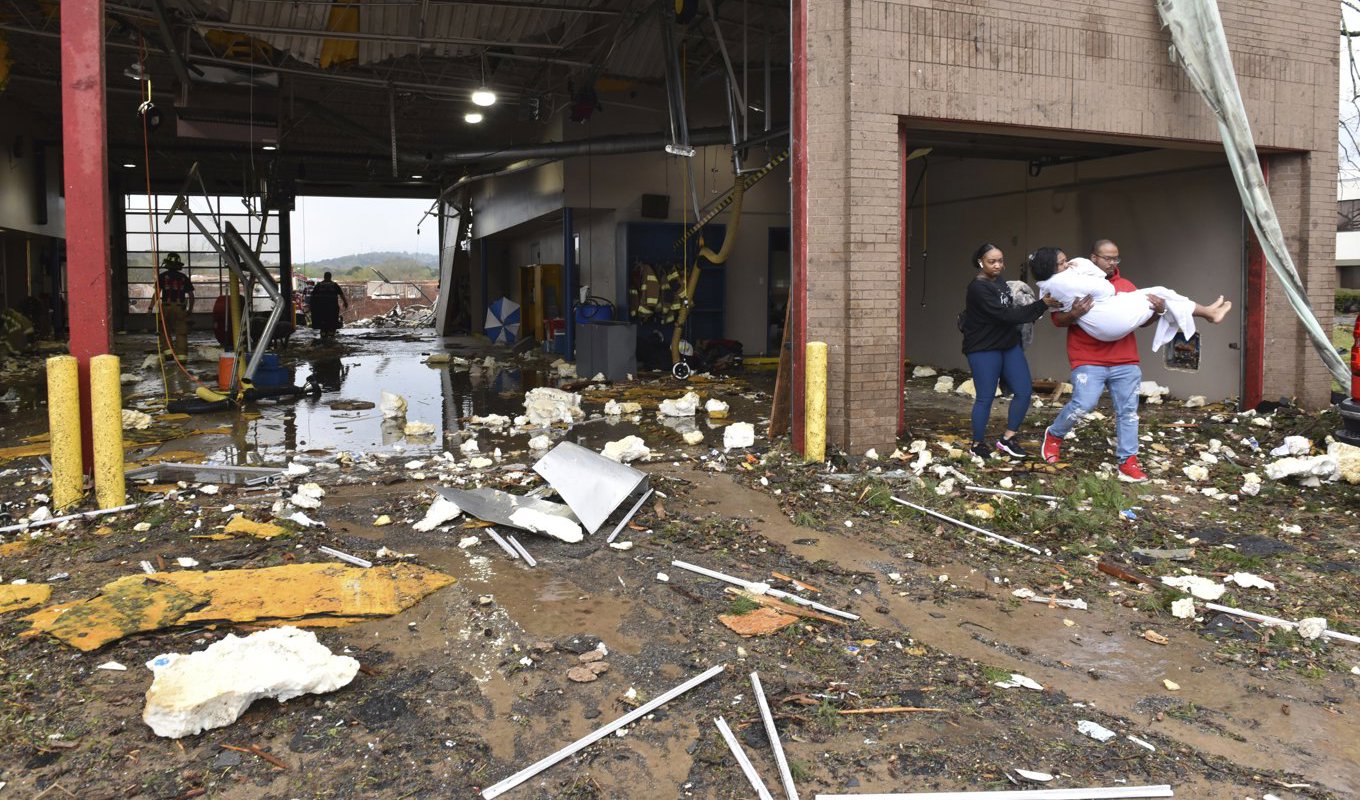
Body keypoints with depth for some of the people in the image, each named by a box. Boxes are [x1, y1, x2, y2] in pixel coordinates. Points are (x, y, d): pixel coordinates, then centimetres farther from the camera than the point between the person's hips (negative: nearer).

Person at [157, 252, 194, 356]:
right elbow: (191, 296, 9)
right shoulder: (184, 277, 10)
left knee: (165, 331, 15)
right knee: (181, 333, 0)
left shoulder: (163, 276, 2)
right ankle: (182, 355, -7)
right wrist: (190, 310, 17)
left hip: (166, 307, -1)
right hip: (180, 308, 1)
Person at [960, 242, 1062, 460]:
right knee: (985, 398, -1)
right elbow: (1005, 315, -26)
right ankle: (978, 444, 15)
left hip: (1009, 345, 8)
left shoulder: (999, 281, 8)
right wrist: (1042, 304, -26)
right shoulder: (978, 288, -19)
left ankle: (1007, 439, 12)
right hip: (984, 349, -8)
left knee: (1024, 391, 2)